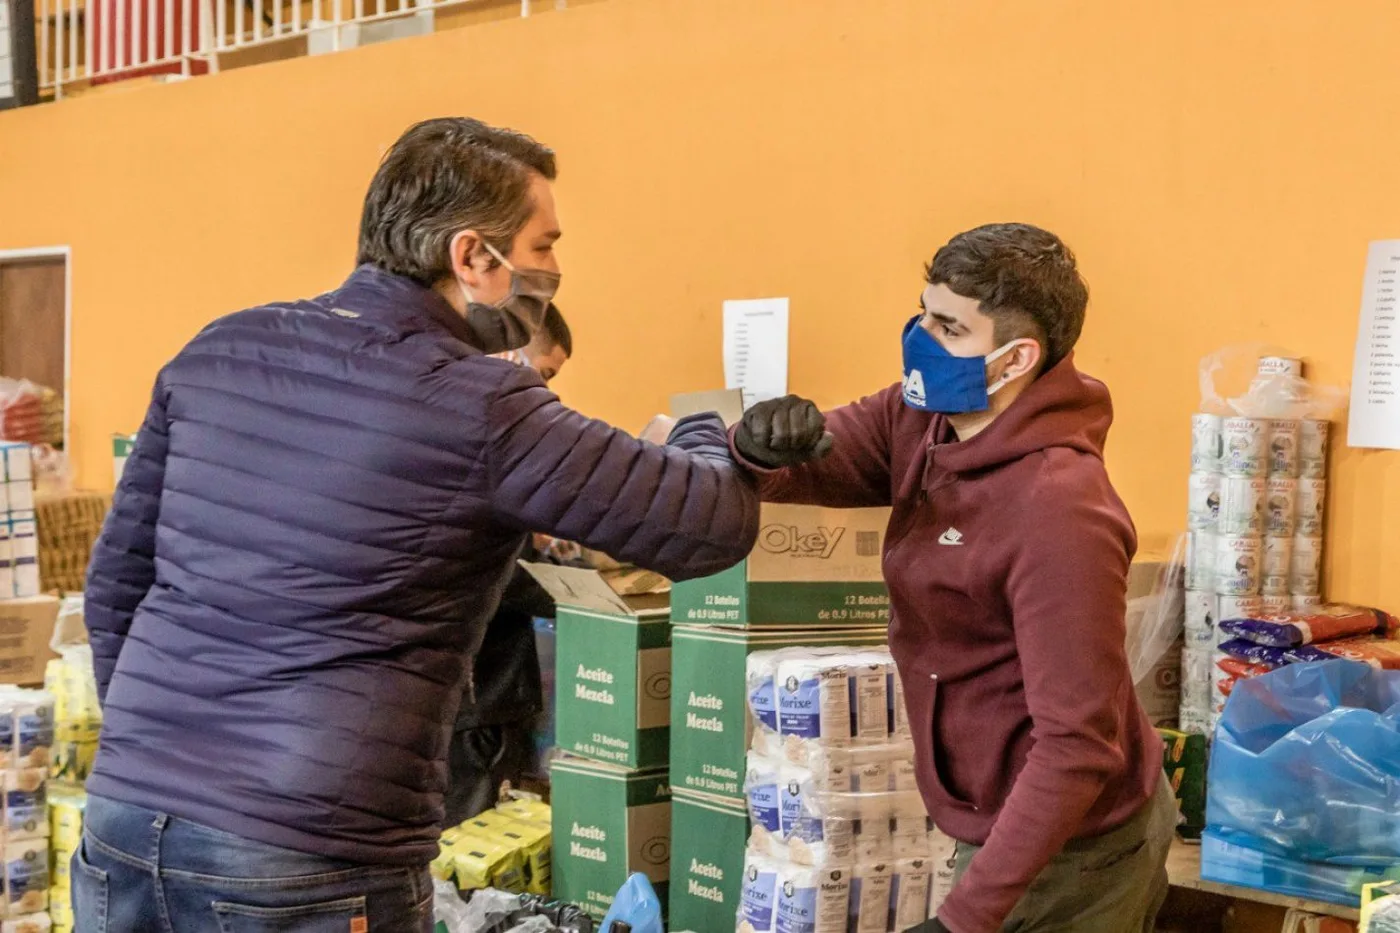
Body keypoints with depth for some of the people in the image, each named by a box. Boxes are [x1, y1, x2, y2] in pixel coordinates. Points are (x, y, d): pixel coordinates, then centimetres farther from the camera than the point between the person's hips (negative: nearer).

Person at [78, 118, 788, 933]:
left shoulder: (217, 353, 6)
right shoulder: (480, 409, -12)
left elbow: (117, 581, 13)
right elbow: (714, 528, -7)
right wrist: (707, 434, 16)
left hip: (125, 826, 7)